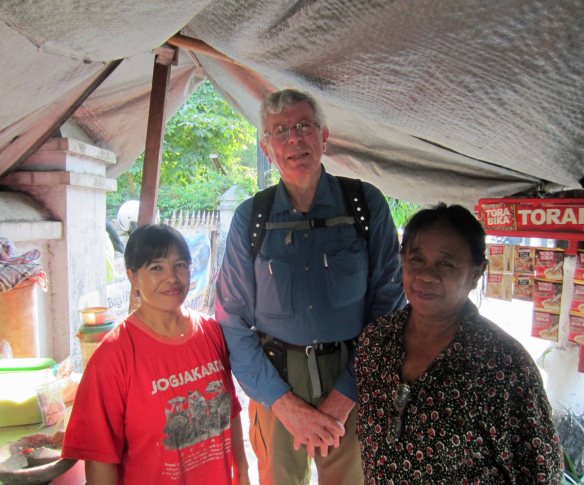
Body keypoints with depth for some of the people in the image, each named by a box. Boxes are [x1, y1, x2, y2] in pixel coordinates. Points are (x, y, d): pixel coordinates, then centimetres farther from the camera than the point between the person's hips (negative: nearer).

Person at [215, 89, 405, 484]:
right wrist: (284, 402, -10)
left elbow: (389, 307, -6)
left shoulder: (367, 205, -5)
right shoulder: (250, 217, -2)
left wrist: (344, 395, -13)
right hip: (274, 385, 1)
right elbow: (233, 320, -2)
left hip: (353, 386, 0)